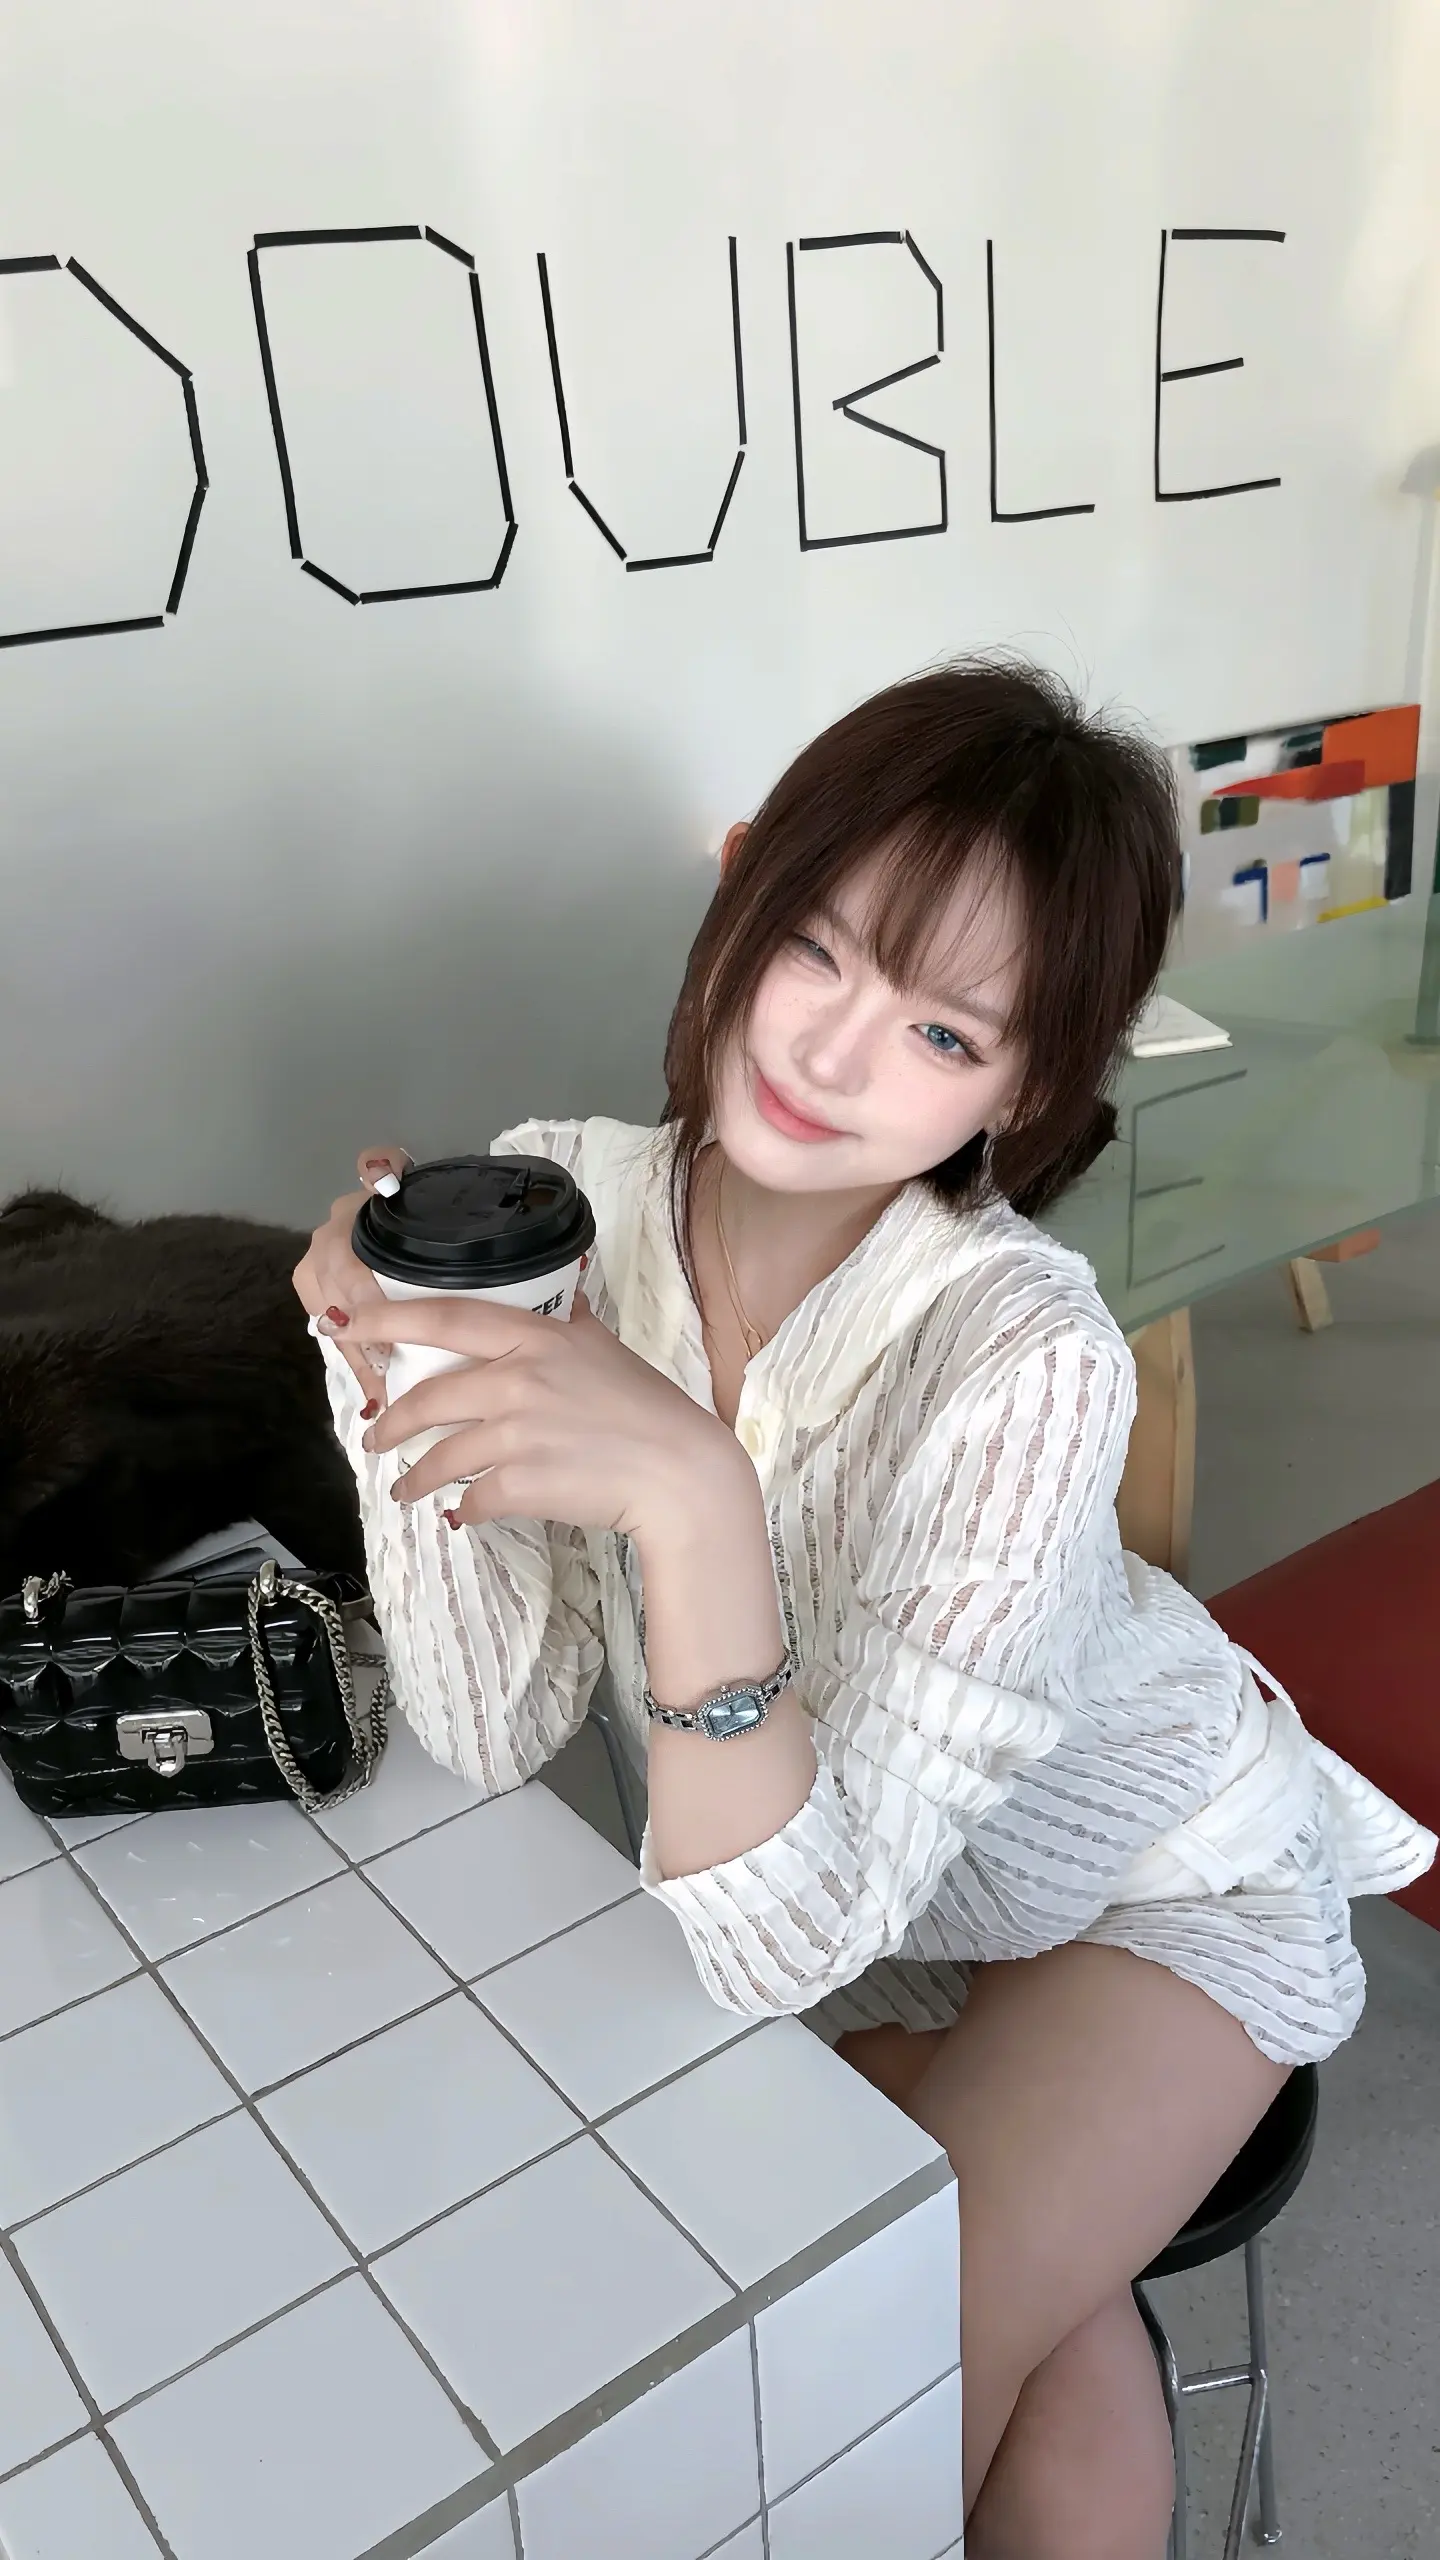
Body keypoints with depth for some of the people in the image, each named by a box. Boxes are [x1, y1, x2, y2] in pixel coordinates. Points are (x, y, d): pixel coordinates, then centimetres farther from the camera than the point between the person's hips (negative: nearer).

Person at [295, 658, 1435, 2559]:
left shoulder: (1029, 1358, -33)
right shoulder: (568, 1207, -21)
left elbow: (787, 1931, -34)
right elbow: (496, 1734, -19)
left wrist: (685, 1495, -48)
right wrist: (394, 1366, -32)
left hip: (1153, 1884, -3)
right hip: (849, 1901, 3)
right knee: (1056, 2344, -12)